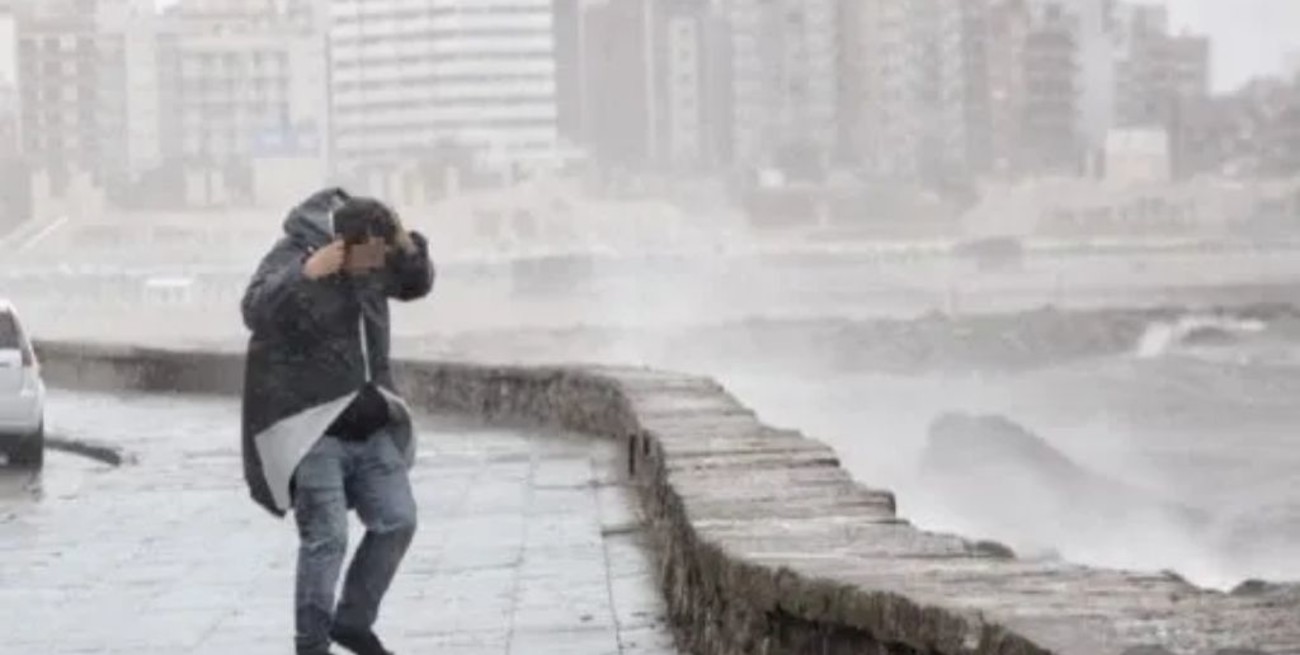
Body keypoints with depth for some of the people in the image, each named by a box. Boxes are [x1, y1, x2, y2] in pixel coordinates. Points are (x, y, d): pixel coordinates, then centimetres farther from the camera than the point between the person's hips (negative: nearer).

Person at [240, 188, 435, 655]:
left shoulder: (373, 262, 5)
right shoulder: (292, 256, -15)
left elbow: (417, 285, 17)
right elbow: (256, 312, -28)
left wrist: (408, 247, -3)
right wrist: (305, 274, -39)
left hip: (367, 426, 7)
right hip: (308, 428, -7)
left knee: (396, 521, 6)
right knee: (326, 539, -11)